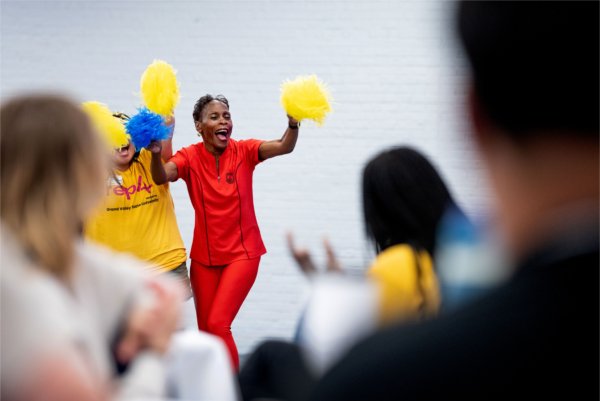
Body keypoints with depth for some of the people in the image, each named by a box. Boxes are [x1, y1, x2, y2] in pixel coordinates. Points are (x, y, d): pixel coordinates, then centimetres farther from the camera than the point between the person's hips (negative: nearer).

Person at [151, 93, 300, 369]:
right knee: (205, 331, 10)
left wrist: (293, 124, -46)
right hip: (205, 256, 3)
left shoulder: (243, 151, -7)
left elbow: (284, 147, -24)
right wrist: (156, 154, -47)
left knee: (218, 323, -15)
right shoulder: (191, 157, -6)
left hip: (242, 253, -3)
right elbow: (161, 177, -25)